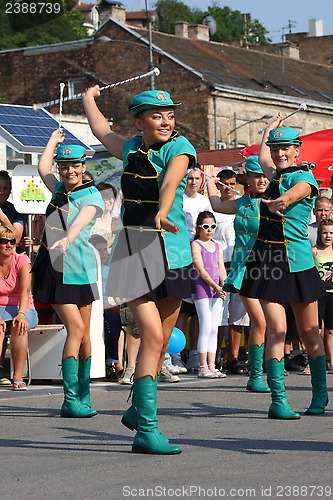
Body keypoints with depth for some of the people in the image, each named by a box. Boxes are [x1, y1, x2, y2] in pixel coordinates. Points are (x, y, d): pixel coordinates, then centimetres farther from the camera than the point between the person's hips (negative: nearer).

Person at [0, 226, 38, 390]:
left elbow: (25, 290, -19)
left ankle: (18, 376, -31)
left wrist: (21, 314, -37)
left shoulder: (22, 260, -5)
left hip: (23, 309, 0)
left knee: (20, 326, -34)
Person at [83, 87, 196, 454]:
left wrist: (162, 213, -44)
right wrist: (89, 100, 48)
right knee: (152, 336, -14)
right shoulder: (131, 148, 8)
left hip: (172, 249, 0)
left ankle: (138, 411, 28)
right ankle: (146, 430, -14)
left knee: (160, 343, 7)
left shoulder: (179, 147, -2)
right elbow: (102, 131, 30)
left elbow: (170, 182, -24)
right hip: (134, 249, 0)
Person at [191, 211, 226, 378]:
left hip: (216, 290, 6)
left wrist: (224, 285, -8)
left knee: (214, 329, 6)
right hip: (202, 289, -6)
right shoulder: (196, 245, -3)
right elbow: (201, 270, -11)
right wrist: (215, 286, -19)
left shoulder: (217, 246, 17)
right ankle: (203, 368, -6)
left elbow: (221, 268, 11)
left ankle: (212, 366, 9)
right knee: (206, 328, -9)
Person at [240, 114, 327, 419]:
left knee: (309, 333, 6)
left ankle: (320, 394, 23)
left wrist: (280, 202, -50)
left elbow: (294, 193, -28)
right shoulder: (276, 175, 14)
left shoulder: (305, 178, -4)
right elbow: (263, 159, 38)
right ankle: (279, 399, -13)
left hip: (297, 262, -4)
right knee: (276, 327, -10)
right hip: (266, 259, 4)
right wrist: (270, 129, 48)